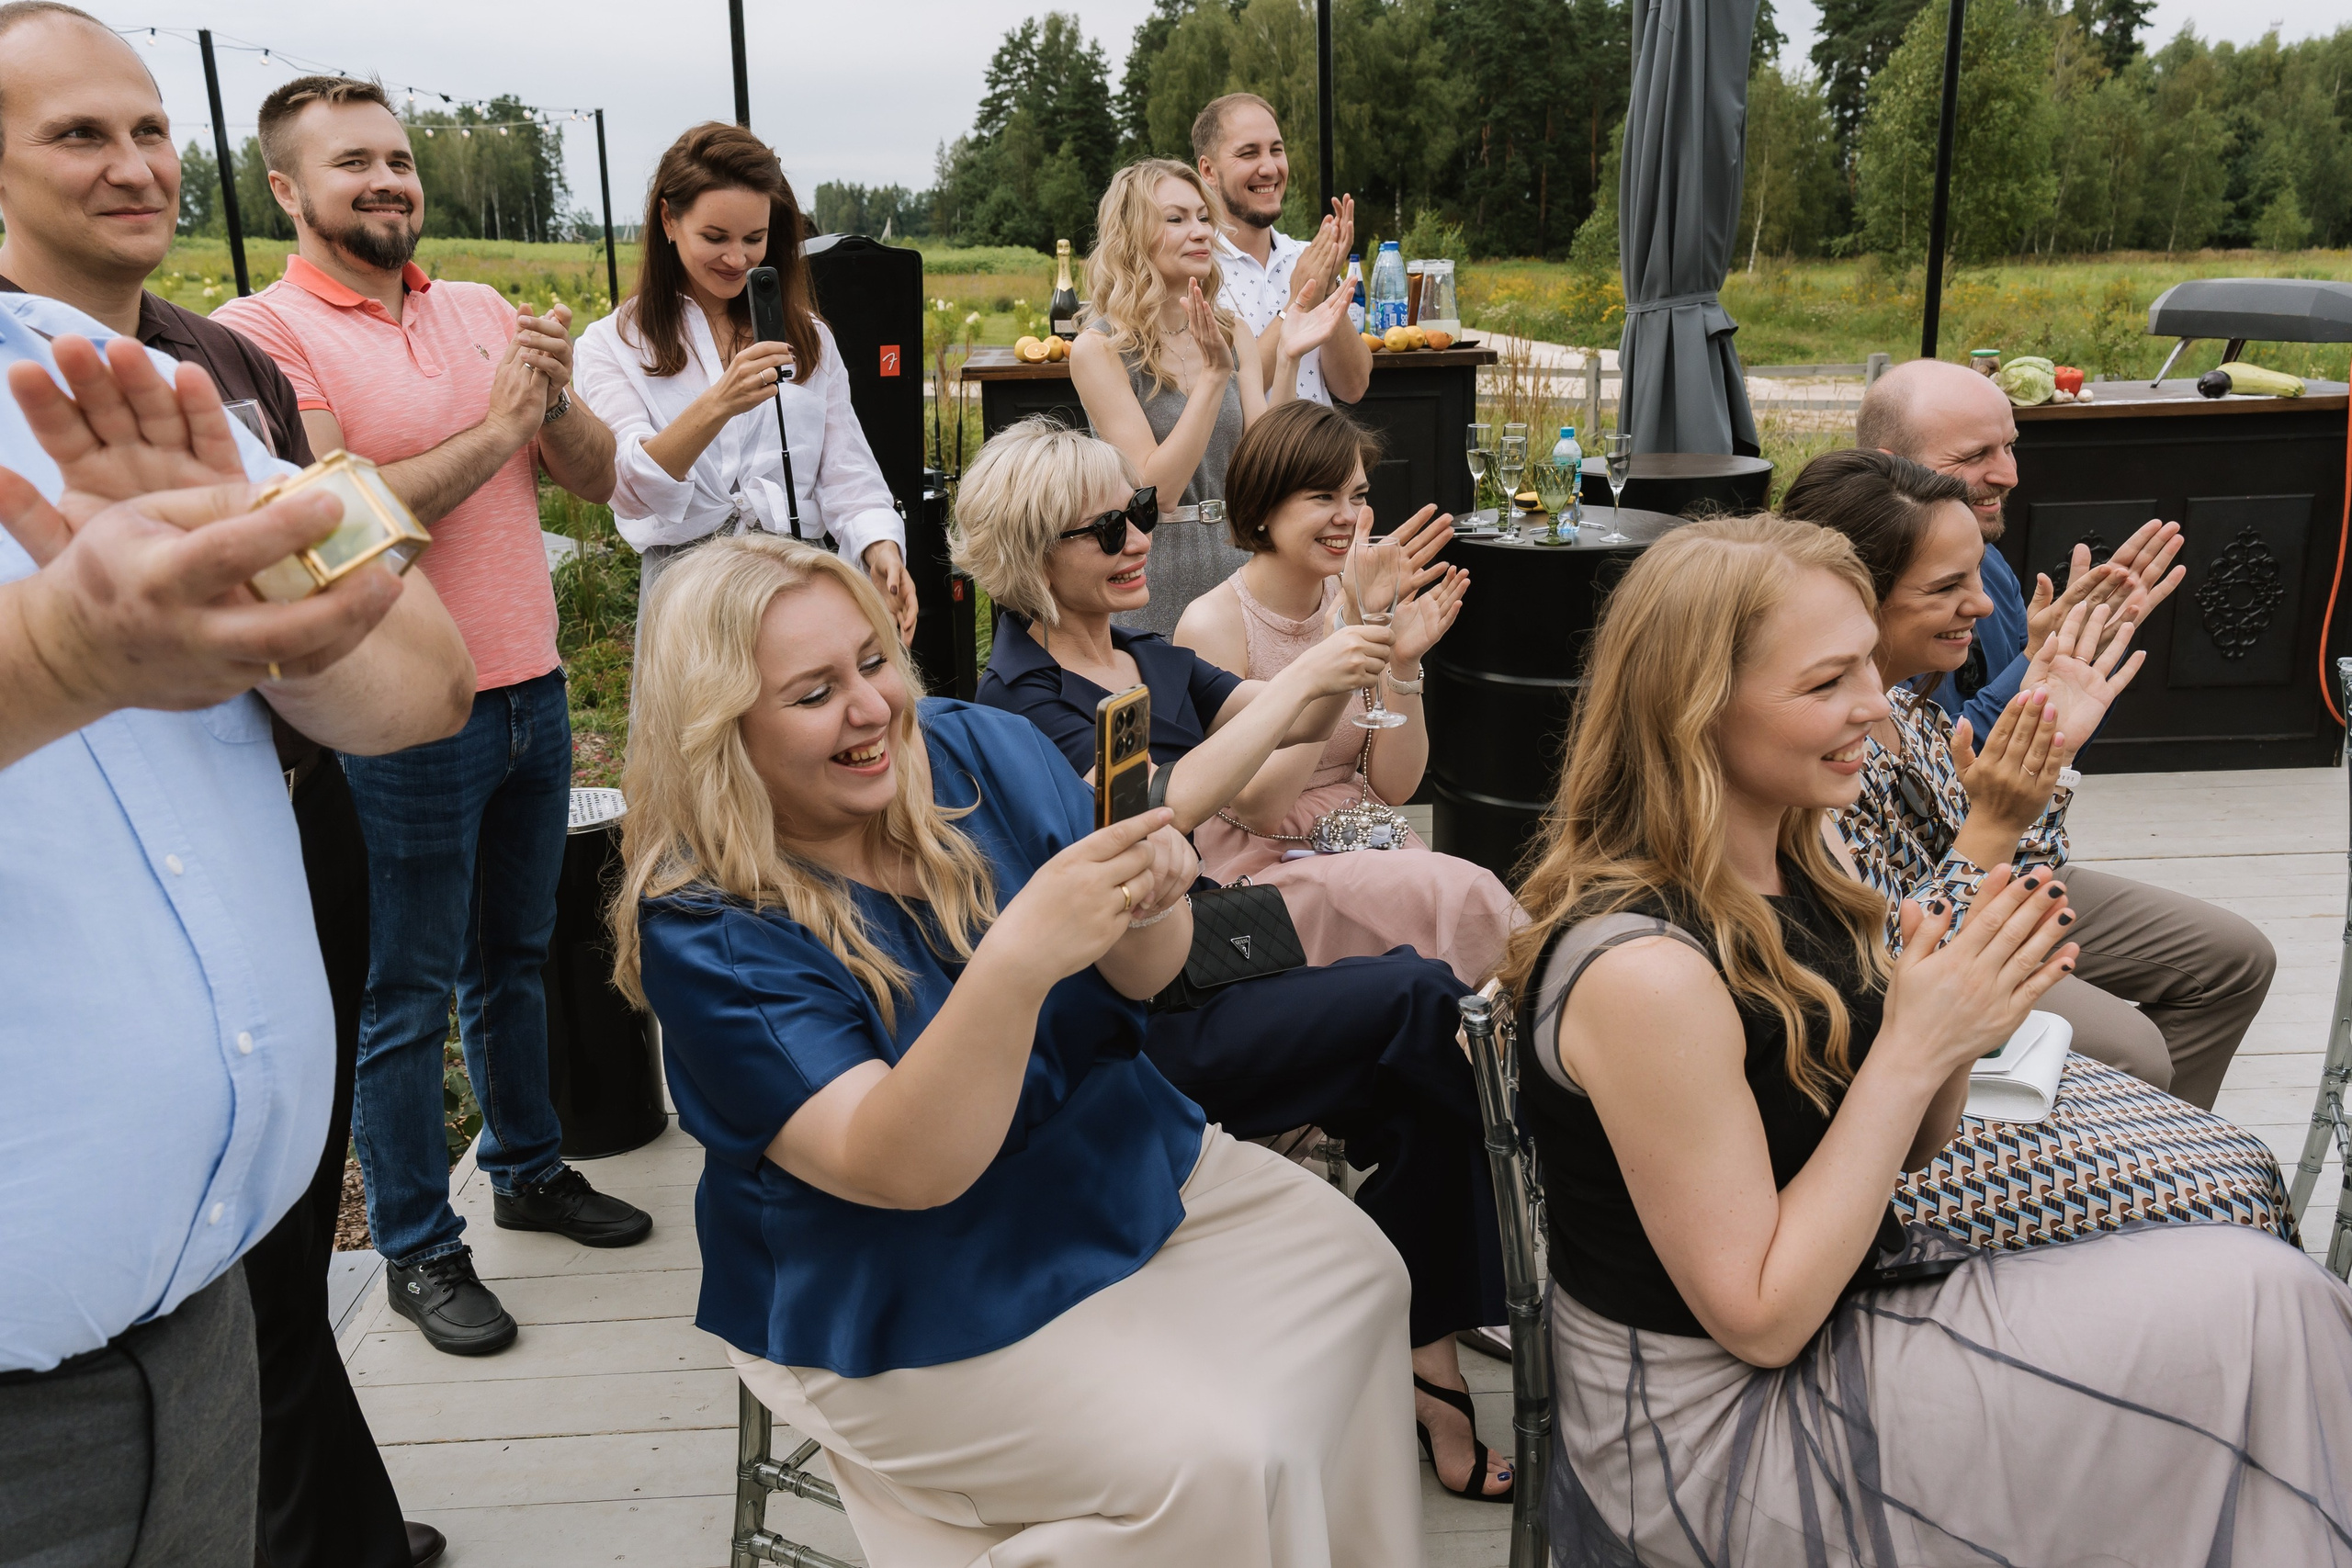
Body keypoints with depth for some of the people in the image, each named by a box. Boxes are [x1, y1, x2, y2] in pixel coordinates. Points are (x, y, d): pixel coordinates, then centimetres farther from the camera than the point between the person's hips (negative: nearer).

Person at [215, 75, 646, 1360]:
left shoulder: (483, 312, 8)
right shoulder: (262, 333, -9)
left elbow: (594, 481, 7)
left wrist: (557, 398, -13)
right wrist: (495, 429, -17)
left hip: (530, 696, 6)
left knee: (515, 959, 19)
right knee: (407, 996, 6)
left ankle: (527, 1167, 37)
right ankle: (417, 1250, 21)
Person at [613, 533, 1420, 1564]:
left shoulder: (980, 752, -9)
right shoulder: (704, 932, -23)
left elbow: (1139, 976, -5)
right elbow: (897, 1170, -29)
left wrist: (1150, 904, -30)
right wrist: (1017, 960, -44)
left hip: (1120, 1158, 6)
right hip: (919, 1301, -6)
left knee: (1360, 1269, 2)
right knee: (1216, 1463, -19)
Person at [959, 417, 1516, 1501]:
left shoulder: (1151, 660, 14)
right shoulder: (1021, 699, -11)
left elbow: (1299, 724, 7)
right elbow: (1162, 805, -25)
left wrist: (1364, 641, -11)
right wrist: (1298, 679, -22)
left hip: (1201, 967, 7)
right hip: (1130, 1034, -7)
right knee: (1419, 999, -20)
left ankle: (1432, 1366, -6)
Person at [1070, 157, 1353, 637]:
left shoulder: (1233, 335, 5)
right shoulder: (1098, 349, -11)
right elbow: (1156, 488, -18)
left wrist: (1287, 359, -14)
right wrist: (1214, 374, -23)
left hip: (1234, 563, 5)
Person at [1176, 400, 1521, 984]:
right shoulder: (1213, 623, -12)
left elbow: (1393, 787, 5)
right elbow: (1258, 808, -20)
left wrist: (1403, 664, -12)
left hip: (1370, 849, 5)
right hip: (1263, 868, -5)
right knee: (1465, 895, -27)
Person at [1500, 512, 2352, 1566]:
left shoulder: (1793, 868, -1)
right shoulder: (1643, 970, -28)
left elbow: (1897, 1153, 9)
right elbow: (1761, 1321, -21)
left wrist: (1963, 1024, -12)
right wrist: (1913, 1045, -23)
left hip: (1836, 1294, 8)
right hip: (1713, 1428, -8)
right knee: (2255, 1302, -10)